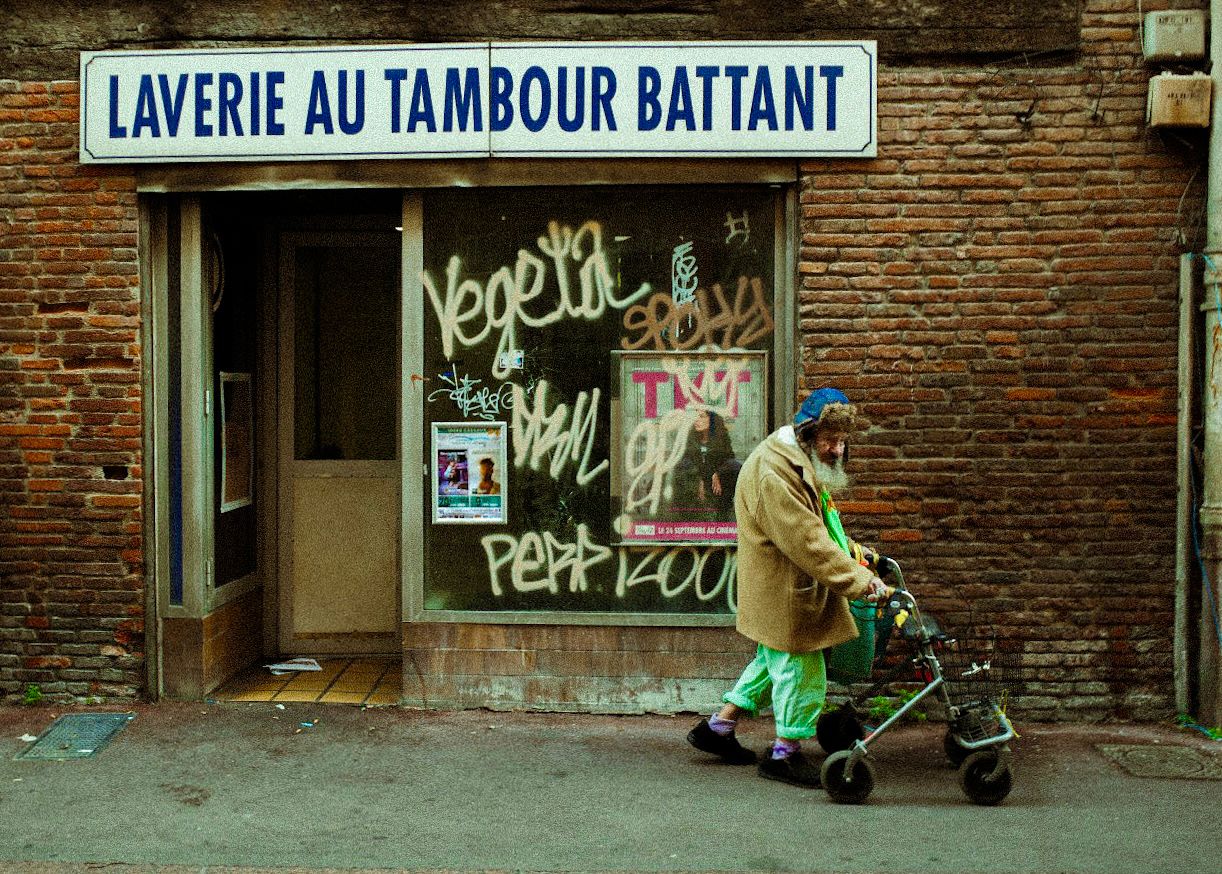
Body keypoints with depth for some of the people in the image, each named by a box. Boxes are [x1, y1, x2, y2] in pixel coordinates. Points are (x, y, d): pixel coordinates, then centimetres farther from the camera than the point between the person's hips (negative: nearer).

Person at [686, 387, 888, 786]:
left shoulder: (800, 462, 11)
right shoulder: (774, 472, -25)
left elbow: (817, 526, 23)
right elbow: (808, 542, -29)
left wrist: (851, 551, 9)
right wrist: (859, 580, -29)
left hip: (793, 587, 11)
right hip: (781, 591, -11)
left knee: (774, 660, 20)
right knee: (800, 668, -1)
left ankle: (718, 726, 31)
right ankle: (786, 754, 13)